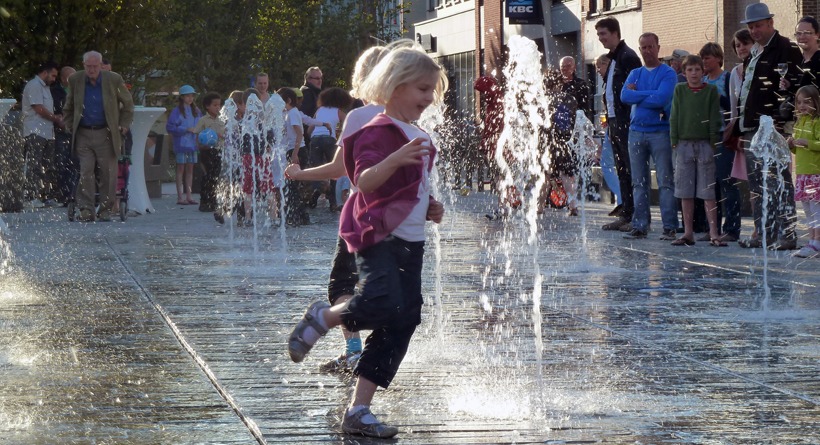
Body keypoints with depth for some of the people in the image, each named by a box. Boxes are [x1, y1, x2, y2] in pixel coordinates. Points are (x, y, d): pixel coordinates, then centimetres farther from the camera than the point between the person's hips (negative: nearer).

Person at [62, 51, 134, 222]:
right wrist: (70, 126, 8)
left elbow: (128, 103, 11)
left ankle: (105, 210, 8)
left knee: (108, 173, -1)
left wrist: (124, 125, 5)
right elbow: (68, 107, 17)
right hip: (83, 135, 1)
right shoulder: (75, 80, 4)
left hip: (106, 135, -1)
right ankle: (86, 210, -8)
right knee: (85, 172, -7)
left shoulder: (114, 80, -1)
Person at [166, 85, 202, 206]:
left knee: (190, 169, 8)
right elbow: (170, 127, -12)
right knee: (181, 169, -1)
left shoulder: (196, 111, 11)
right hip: (181, 144, -5)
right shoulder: (177, 111, -6)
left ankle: (188, 196, 13)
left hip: (193, 144, 5)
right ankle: (180, 197, 0)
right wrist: (186, 129, -16)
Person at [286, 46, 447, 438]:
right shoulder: (377, 133, -9)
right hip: (379, 236, -9)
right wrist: (395, 159, -42)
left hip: (411, 241, 9)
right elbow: (365, 181, -25)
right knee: (384, 304, -30)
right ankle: (323, 318, 2)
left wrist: (430, 207, 15)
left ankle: (358, 411, 7)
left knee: (403, 323, 3)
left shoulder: (418, 138, 20)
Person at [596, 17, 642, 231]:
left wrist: (630, 121, -20)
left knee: (631, 171, -7)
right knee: (622, 171, 11)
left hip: (626, 122, -10)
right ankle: (626, 215, 15)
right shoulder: (613, 59, 18)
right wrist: (609, 118, 16)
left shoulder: (628, 57, -12)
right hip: (614, 121, 10)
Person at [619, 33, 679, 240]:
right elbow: (625, 96, -3)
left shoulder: (667, 73, -1)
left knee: (666, 182, -6)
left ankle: (669, 227, -5)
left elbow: (662, 99, -17)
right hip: (636, 132, 5)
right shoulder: (635, 74, 14)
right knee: (639, 183, 7)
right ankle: (640, 226, 10)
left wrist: (637, 95, -7)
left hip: (660, 131, -5)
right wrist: (650, 95, -10)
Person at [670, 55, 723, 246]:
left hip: (705, 144, -2)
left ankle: (713, 233, -3)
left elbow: (715, 118, 0)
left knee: (708, 191, -4)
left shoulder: (711, 90, 2)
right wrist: (674, 141, -1)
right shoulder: (680, 90, 7)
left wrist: (713, 142, -6)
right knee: (686, 192, 5)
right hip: (684, 143, 2)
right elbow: (674, 116, 6)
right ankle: (688, 233, 10)